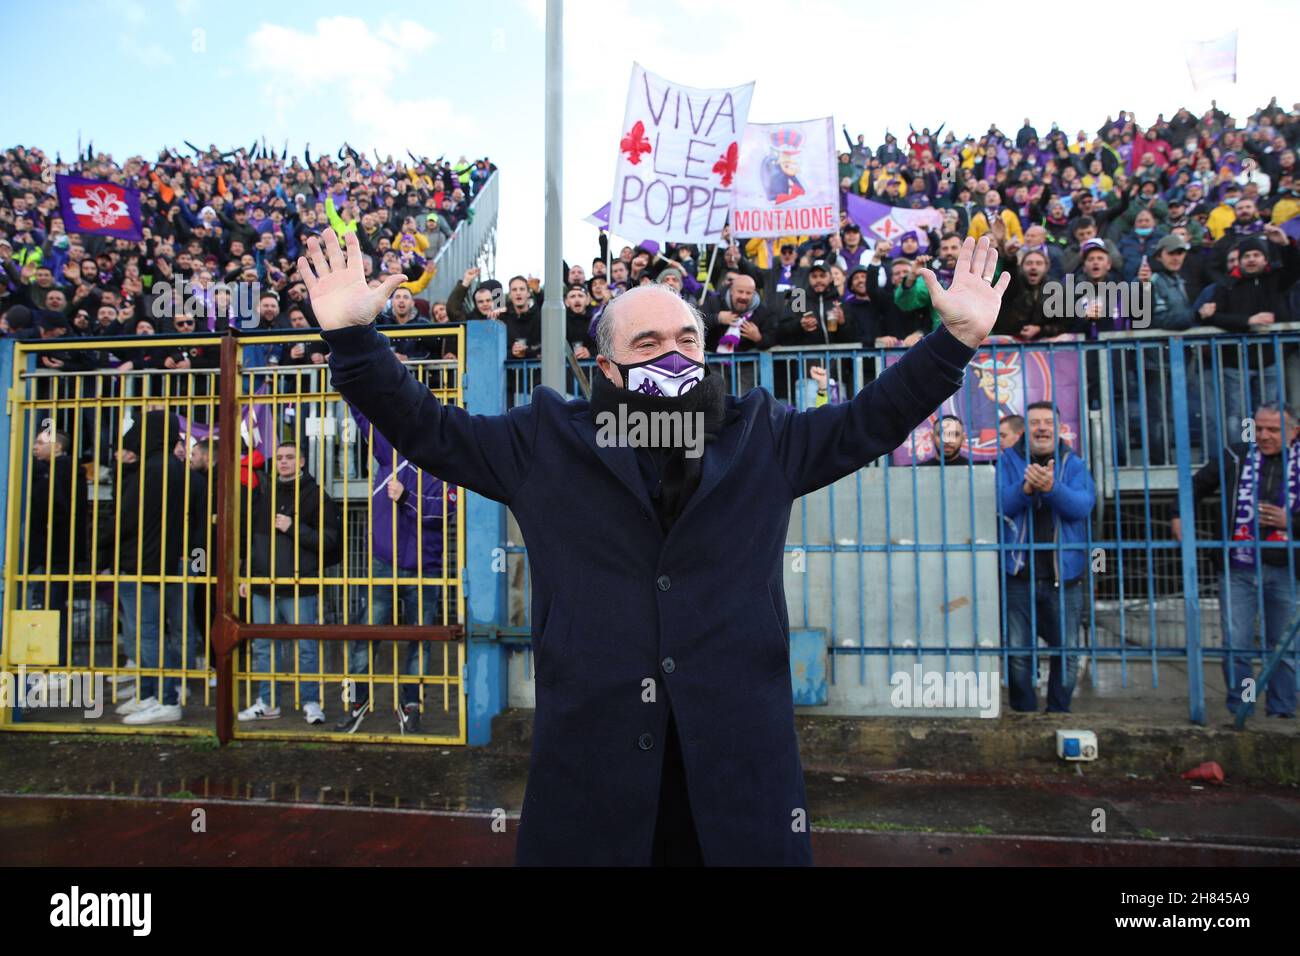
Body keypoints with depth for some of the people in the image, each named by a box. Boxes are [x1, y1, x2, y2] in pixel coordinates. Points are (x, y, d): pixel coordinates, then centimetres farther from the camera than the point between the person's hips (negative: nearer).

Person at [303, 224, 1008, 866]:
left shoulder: (764, 438, 9)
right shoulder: (546, 443, 5)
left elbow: (870, 420, 14)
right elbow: (427, 429, 7)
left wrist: (956, 339, 5)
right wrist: (352, 336, -4)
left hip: (742, 756, 1)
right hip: (589, 753, 0)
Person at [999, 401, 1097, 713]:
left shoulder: (1073, 464, 5)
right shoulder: (1008, 461, 4)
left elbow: (1082, 505, -11)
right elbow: (999, 503, -9)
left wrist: (1051, 487, -29)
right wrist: (1026, 487, -28)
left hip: (1064, 576, 1)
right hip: (1019, 575, -1)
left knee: (1067, 651, 8)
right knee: (1018, 652, 4)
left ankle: (1058, 714, 26)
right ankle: (1024, 715, 20)